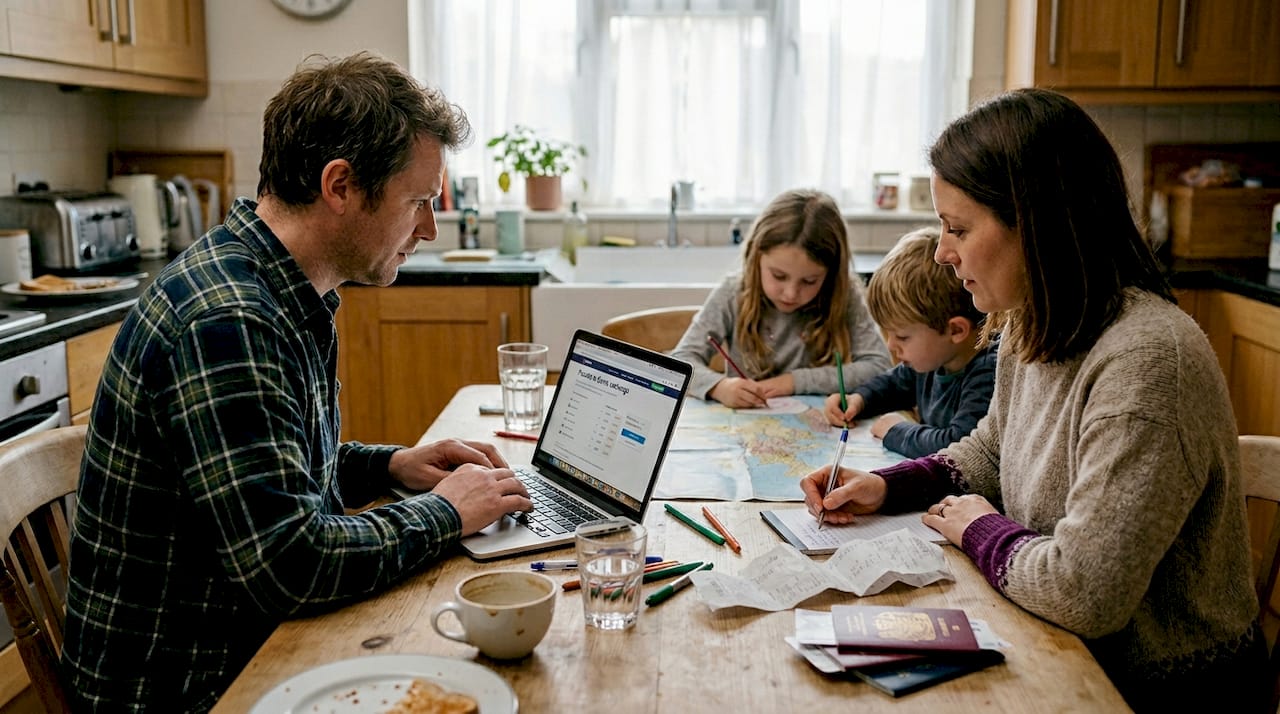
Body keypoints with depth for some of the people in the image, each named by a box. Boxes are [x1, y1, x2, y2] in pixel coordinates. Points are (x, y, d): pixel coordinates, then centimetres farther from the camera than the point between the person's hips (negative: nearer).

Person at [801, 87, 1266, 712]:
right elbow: (990, 453, 18)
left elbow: (1084, 595, -33)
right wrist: (887, 487, 1)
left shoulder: (1146, 362, -29)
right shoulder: (1029, 331, 0)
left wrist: (980, 528, -14)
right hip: (1069, 654, 7)